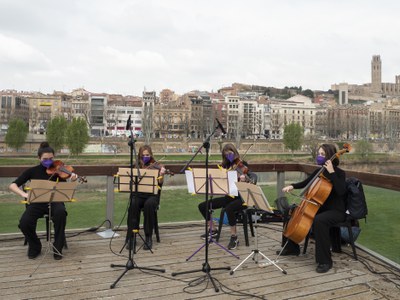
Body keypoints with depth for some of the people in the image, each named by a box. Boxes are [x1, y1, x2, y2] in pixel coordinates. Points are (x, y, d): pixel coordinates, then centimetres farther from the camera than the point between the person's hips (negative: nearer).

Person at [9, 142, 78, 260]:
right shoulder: (32, 171, 3)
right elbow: (12, 185, -1)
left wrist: (72, 182, -29)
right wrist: (23, 194, -21)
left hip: (54, 201, -1)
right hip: (37, 202, 1)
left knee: (61, 213, -36)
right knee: (24, 222, -29)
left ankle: (58, 247, -16)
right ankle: (35, 247, 4)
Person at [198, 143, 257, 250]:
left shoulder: (242, 165, -7)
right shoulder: (226, 166, 9)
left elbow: (254, 176, -21)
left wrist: (246, 179, -43)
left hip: (240, 197, -6)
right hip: (229, 196, 7)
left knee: (229, 208, -39)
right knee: (202, 206, -1)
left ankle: (234, 237, -20)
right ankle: (213, 230, 16)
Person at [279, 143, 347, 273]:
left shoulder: (339, 173, -13)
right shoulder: (319, 171, 6)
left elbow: (340, 191, -30)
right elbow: (305, 183, 17)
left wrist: (332, 172, -31)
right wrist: (292, 186, -1)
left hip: (336, 211, -8)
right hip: (321, 208, 8)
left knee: (318, 221, -38)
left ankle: (325, 260, -24)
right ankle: (292, 248, 21)